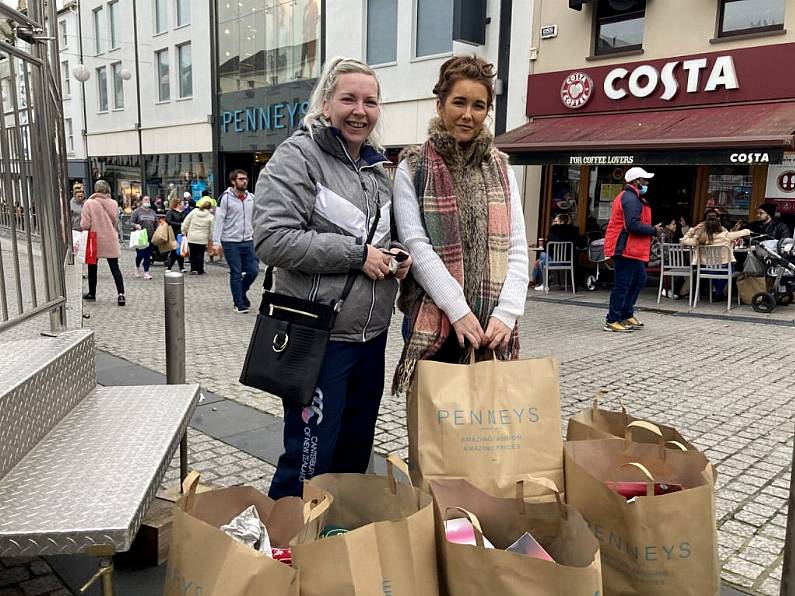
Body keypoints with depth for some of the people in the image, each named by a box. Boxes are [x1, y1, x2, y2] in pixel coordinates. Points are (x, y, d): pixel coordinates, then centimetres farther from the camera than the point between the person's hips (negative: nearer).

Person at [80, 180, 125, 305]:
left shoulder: (89, 203, -12)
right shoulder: (113, 203, -2)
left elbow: (85, 225, -13)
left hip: (95, 240, -2)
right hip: (111, 240, 2)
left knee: (92, 267, 15)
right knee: (115, 267, 3)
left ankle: (92, 293, 27)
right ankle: (121, 295, -8)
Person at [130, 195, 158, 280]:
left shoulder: (152, 212, 13)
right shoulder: (137, 211, -1)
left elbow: (156, 224, 18)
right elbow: (131, 222, -4)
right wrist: (136, 225, -25)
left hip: (150, 237, 4)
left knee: (148, 255, 2)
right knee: (140, 254, -3)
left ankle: (146, 272, 7)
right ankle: (137, 268, 25)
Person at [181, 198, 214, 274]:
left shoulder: (193, 211, 0)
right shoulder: (210, 217, -5)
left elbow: (185, 223, 1)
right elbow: (211, 231, 0)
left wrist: (184, 232, 11)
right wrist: (210, 241, 10)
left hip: (191, 237, 1)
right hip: (202, 239, -1)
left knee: (192, 254, 12)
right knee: (200, 254, 7)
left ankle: (193, 269, 11)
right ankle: (200, 270, 11)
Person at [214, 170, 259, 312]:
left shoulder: (251, 197, 8)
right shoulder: (226, 197, -6)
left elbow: (255, 218, 15)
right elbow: (219, 220, -9)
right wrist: (217, 242, -14)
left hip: (248, 241, 5)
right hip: (231, 242, -4)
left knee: (253, 270, 3)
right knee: (236, 273, 2)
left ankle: (241, 292, 30)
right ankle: (238, 303, 13)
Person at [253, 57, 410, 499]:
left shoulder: (376, 166, 14)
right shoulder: (297, 156, -10)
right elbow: (272, 238, -20)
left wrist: (396, 257, 4)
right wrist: (356, 254, -19)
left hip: (371, 335, 8)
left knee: (356, 452, 20)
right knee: (309, 461, 1)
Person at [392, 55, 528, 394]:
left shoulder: (500, 169, 12)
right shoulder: (413, 169, 1)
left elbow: (516, 246, 6)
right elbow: (416, 245, -9)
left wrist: (506, 312, -8)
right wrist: (459, 311, -16)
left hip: (493, 325, 3)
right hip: (434, 321, -3)